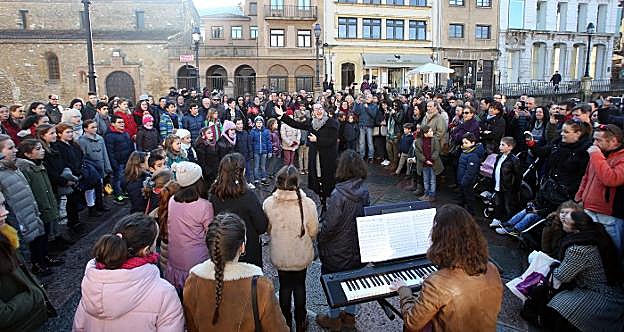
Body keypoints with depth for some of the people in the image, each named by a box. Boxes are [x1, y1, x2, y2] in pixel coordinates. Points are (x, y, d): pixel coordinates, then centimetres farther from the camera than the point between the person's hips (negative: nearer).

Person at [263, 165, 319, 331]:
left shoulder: (268, 203, -20)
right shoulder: (308, 204, -25)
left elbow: (267, 230, -5)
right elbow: (313, 232, -12)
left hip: (279, 256, 1)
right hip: (301, 255, -1)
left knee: (284, 287, 22)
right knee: (299, 286, 22)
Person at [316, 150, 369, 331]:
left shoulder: (339, 194, -28)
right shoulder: (364, 190, -8)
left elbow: (329, 226, -23)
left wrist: (320, 240, -5)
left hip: (338, 249, -6)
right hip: (358, 246, 6)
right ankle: (349, 316, 39)